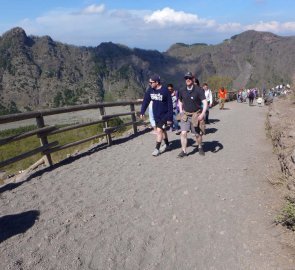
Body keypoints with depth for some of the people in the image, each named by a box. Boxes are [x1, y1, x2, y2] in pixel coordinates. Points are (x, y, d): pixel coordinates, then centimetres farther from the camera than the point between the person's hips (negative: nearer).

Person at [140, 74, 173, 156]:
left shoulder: (165, 91, -18)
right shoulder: (150, 90, -3)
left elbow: (170, 105, -15)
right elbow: (146, 101, 3)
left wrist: (170, 118, -15)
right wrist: (142, 112, -3)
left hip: (164, 115, -6)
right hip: (156, 115, 6)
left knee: (159, 130, -11)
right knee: (162, 130, 18)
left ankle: (157, 149, 1)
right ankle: (167, 145, 36)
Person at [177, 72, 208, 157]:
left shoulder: (198, 90, -12)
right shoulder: (182, 91, 0)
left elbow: (205, 102, -16)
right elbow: (180, 101, 18)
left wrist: (202, 114, -26)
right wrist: (181, 111, 7)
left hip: (196, 115, -2)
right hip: (185, 115, 2)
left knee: (198, 134, 10)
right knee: (183, 133, -10)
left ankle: (200, 147, 36)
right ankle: (184, 151, -1)